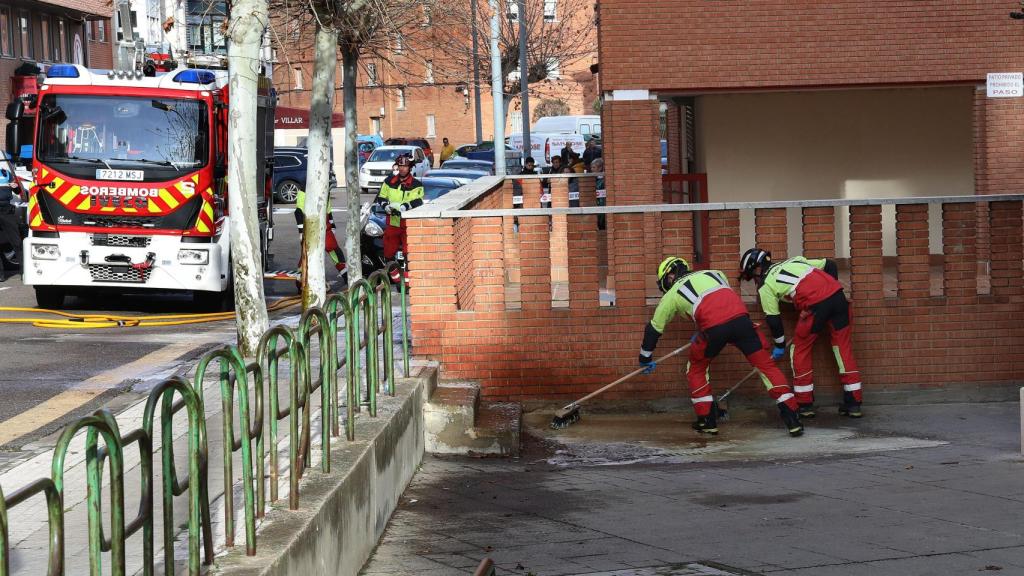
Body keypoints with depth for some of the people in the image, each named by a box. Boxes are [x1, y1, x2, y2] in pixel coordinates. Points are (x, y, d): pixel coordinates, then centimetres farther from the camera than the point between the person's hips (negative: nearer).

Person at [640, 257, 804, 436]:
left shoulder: (672, 294, 24)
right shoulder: (714, 274, 33)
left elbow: (654, 328, 32)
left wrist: (646, 359, 45)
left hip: (714, 328, -3)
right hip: (740, 318, 3)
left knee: (696, 369, 23)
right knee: (766, 365, 9)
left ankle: (707, 420, 21)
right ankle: (791, 418, -1)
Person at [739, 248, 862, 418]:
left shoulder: (765, 285, 11)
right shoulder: (794, 261, 28)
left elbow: (773, 319, 13)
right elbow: (829, 265, 27)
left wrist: (780, 345, 26)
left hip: (815, 305, -6)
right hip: (837, 293, 6)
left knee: (800, 351, 13)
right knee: (844, 348, 12)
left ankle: (805, 404, 16)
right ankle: (853, 404, 13)